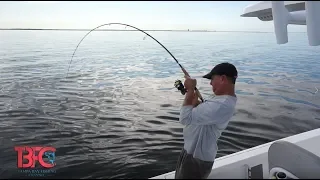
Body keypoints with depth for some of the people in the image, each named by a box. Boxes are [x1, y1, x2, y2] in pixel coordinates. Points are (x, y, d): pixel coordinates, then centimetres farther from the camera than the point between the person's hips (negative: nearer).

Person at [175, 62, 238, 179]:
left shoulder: (221, 105, -32)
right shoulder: (226, 99, 3)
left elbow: (185, 118, -34)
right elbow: (201, 111, 14)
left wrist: (190, 90, -24)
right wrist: (191, 93, -1)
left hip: (196, 158, -10)